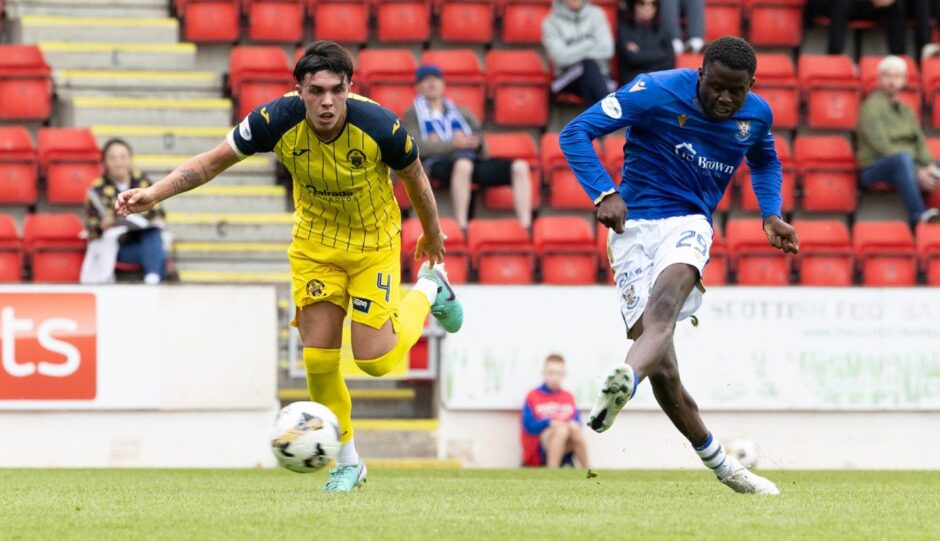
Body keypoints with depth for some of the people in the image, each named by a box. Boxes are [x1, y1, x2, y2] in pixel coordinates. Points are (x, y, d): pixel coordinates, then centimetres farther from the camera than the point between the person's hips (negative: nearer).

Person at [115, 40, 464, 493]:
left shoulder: (381, 127, -29)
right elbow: (212, 162, -14)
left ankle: (429, 290, 24)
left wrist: (432, 233, 9)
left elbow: (413, 177, -7)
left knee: (374, 359, -7)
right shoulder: (278, 121, -26)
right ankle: (348, 462, 17)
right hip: (314, 243, 2)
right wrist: (154, 194, -27)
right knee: (318, 356, -4)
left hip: (374, 241, -2)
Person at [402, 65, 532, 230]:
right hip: (439, 163, -5)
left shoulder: (461, 112, 31)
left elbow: (479, 139, 21)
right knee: (463, 164, -43)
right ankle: (462, 228, -47)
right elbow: (415, 146, 0)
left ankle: (525, 228, -30)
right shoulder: (414, 114, 18)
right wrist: (451, 143, -10)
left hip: (472, 158, 5)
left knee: (519, 167, -19)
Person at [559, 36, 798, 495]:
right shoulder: (657, 92, -10)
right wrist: (603, 194, -22)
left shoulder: (757, 115, 5)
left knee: (668, 294, -36)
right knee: (662, 371, -11)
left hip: (689, 223, 2)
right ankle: (717, 461, 6)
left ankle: (624, 381, -62)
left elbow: (765, 162, 30)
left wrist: (771, 215, 13)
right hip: (635, 224, -2)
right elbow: (575, 132, -10)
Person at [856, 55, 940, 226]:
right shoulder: (871, 107, -4)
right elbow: (882, 147, -14)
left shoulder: (906, 110, 21)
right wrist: (917, 172, -21)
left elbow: (920, 142, 13)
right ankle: (918, 215, -47)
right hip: (874, 169, -7)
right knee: (903, 158, -39)